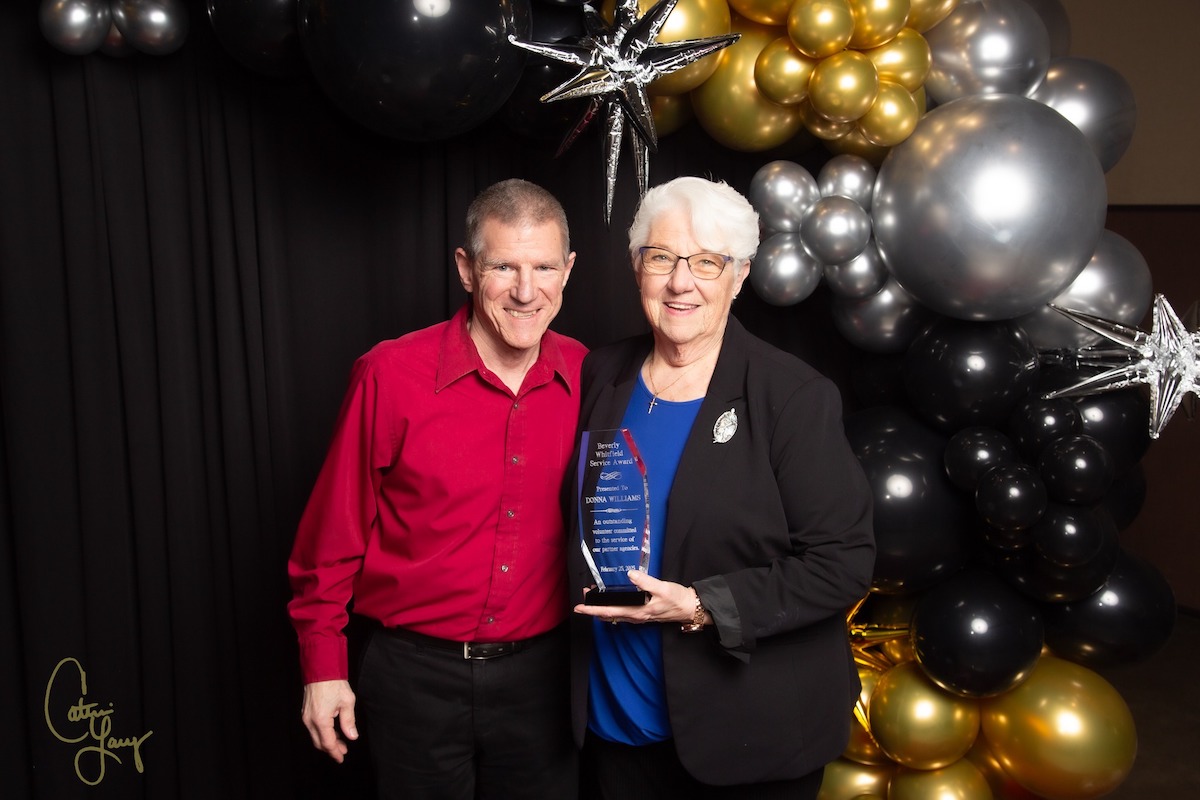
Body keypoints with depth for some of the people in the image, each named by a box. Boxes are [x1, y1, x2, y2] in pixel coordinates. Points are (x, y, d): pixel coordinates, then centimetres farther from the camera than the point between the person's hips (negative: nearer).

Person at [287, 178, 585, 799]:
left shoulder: (587, 379, -5)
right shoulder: (389, 375, -13)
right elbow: (335, 533, -6)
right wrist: (323, 665, -3)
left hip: (538, 672, 3)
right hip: (415, 673, -2)